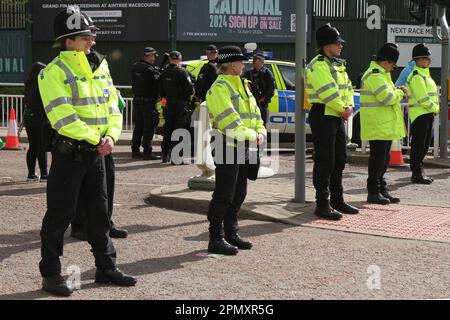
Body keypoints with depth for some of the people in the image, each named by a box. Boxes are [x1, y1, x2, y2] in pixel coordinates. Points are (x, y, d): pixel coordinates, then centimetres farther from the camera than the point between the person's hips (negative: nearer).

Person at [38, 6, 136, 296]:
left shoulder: (100, 67, 10)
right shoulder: (54, 72, -12)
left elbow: (112, 107, 8)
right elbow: (63, 118, -19)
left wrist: (111, 136, -9)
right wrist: (96, 139, -18)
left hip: (97, 152, 7)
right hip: (69, 152, -7)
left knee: (99, 210, 14)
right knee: (60, 213, 0)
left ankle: (106, 267, 25)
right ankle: (50, 274, 10)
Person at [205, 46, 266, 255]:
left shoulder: (242, 86, 19)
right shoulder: (220, 88, -12)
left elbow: (254, 113, 19)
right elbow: (229, 120, -20)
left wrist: (260, 132, 1)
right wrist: (251, 136, -17)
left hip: (244, 149, 9)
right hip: (227, 147, -9)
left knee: (238, 195, 14)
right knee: (223, 196, -7)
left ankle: (231, 234, 24)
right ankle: (216, 239, -1)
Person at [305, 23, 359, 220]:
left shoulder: (338, 65, 18)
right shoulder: (318, 65, -14)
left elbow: (347, 87, 15)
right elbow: (328, 92, -21)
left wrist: (349, 106, -3)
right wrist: (342, 109, -13)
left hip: (338, 117, 10)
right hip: (323, 116, -10)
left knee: (339, 160, 15)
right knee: (324, 161, -6)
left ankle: (337, 200, 25)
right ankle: (322, 204, -1)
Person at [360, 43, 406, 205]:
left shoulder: (380, 74, 18)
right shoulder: (375, 75, -17)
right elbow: (387, 97, -25)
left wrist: (397, 92, 8)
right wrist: (399, 92, -7)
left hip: (385, 125, 11)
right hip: (378, 126, -11)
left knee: (383, 159, 14)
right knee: (378, 158, -5)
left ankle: (382, 189, 21)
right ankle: (373, 192, 2)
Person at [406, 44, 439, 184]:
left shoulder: (425, 74, 19)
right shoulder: (416, 76, -14)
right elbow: (423, 98, -20)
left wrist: (435, 109, 9)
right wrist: (435, 109, -10)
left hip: (428, 114, 10)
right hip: (420, 114, -10)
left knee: (424, 145, 14)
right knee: (418, 145, -5)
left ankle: (419, 172, 22)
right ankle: (417, 174, 0)